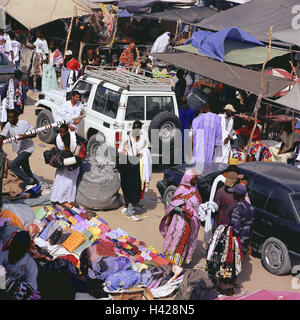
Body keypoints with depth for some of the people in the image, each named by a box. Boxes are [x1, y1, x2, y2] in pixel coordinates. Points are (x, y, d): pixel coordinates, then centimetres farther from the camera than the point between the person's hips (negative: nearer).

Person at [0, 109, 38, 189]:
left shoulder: (24, 124, -16)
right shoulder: (8, 125, -1)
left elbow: (34, 134, -11)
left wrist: (25, 136, -29)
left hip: (27, 149, -7)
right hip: (19, 150, 7)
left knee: (12, 166, -18)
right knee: (26, 169, 16)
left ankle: (29, 182, -10)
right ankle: (35, 183, 34)